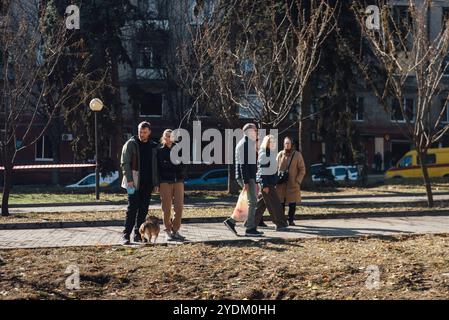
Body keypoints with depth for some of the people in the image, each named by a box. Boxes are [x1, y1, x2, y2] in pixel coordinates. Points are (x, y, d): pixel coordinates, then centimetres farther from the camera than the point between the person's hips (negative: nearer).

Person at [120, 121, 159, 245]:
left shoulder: (153, 146, 12)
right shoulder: (131, 144, -1)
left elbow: (155, 166, 15)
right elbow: (125, 163, -6)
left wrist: (156, 183, 8)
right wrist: (129, 179, -16)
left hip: (147, 183, 5)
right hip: (134, 182, -5)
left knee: (143, 209, 6)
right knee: (132, 208, -9)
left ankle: (138, 234, 13)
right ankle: (126, 235, -7)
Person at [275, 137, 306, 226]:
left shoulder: (297, 155, 2)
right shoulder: (280, 154, 8)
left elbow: (302, 169, 2)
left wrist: (298, 181, -8)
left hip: (293, 184, -1)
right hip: (281, 184, 1)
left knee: (292, 203, 0)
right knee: (281, 203, 1)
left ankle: (291, 220, 11)